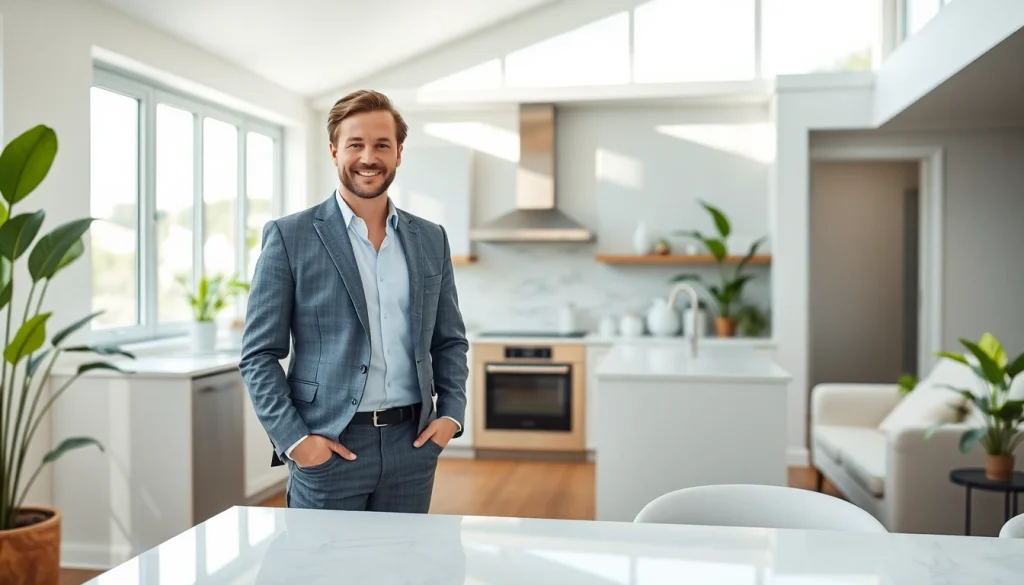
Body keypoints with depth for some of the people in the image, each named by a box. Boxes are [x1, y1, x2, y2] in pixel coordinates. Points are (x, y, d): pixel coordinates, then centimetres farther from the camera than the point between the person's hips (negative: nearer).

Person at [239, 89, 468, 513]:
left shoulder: (431, 239, 8)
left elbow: (450, 341, 14)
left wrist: (451, 413, 0)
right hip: (327, 448, -3)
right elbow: (259, 354, -4)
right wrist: (292, 438, -12)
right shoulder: (289, 237, -3)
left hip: (412, 444, 4)